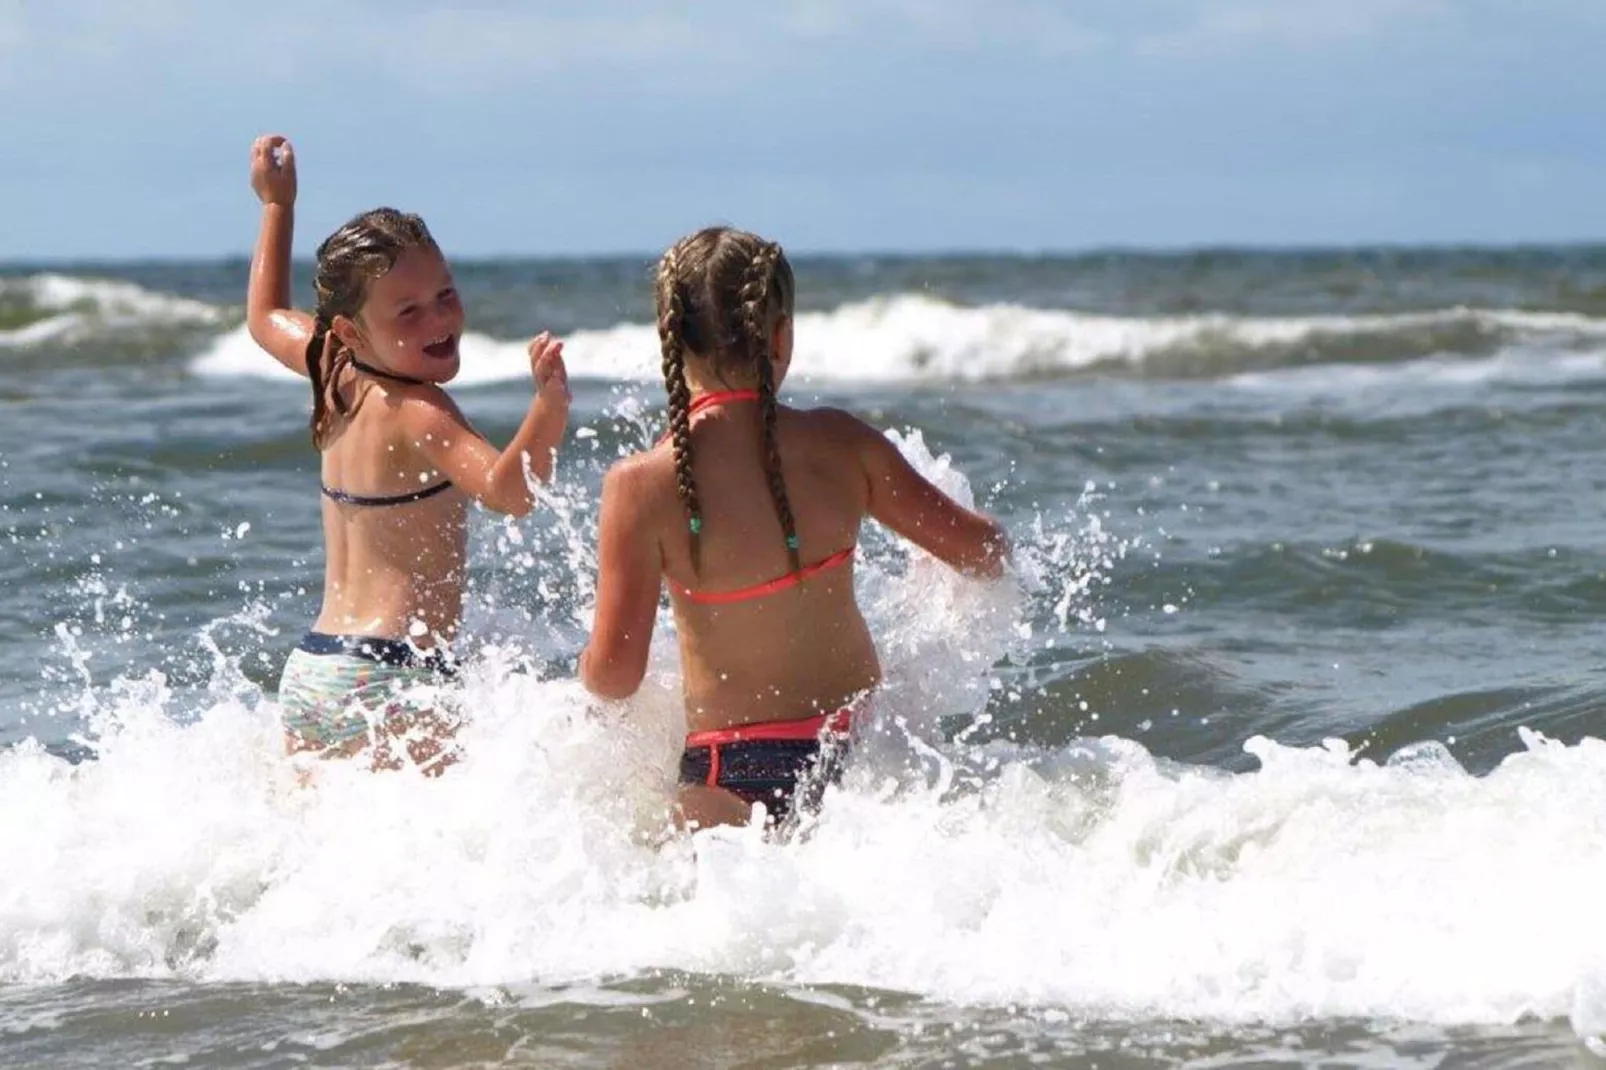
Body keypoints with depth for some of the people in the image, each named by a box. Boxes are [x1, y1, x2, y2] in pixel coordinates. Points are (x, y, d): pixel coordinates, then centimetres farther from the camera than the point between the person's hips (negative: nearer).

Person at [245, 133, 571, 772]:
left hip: (307, 670, 10)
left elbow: (266, 317, 32)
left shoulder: (335, 376, 10)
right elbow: (508, 491, -32)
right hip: (387, 677, -10)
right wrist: (550, 402, -45)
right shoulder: (416, 412, -15)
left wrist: (277, 205, 42)